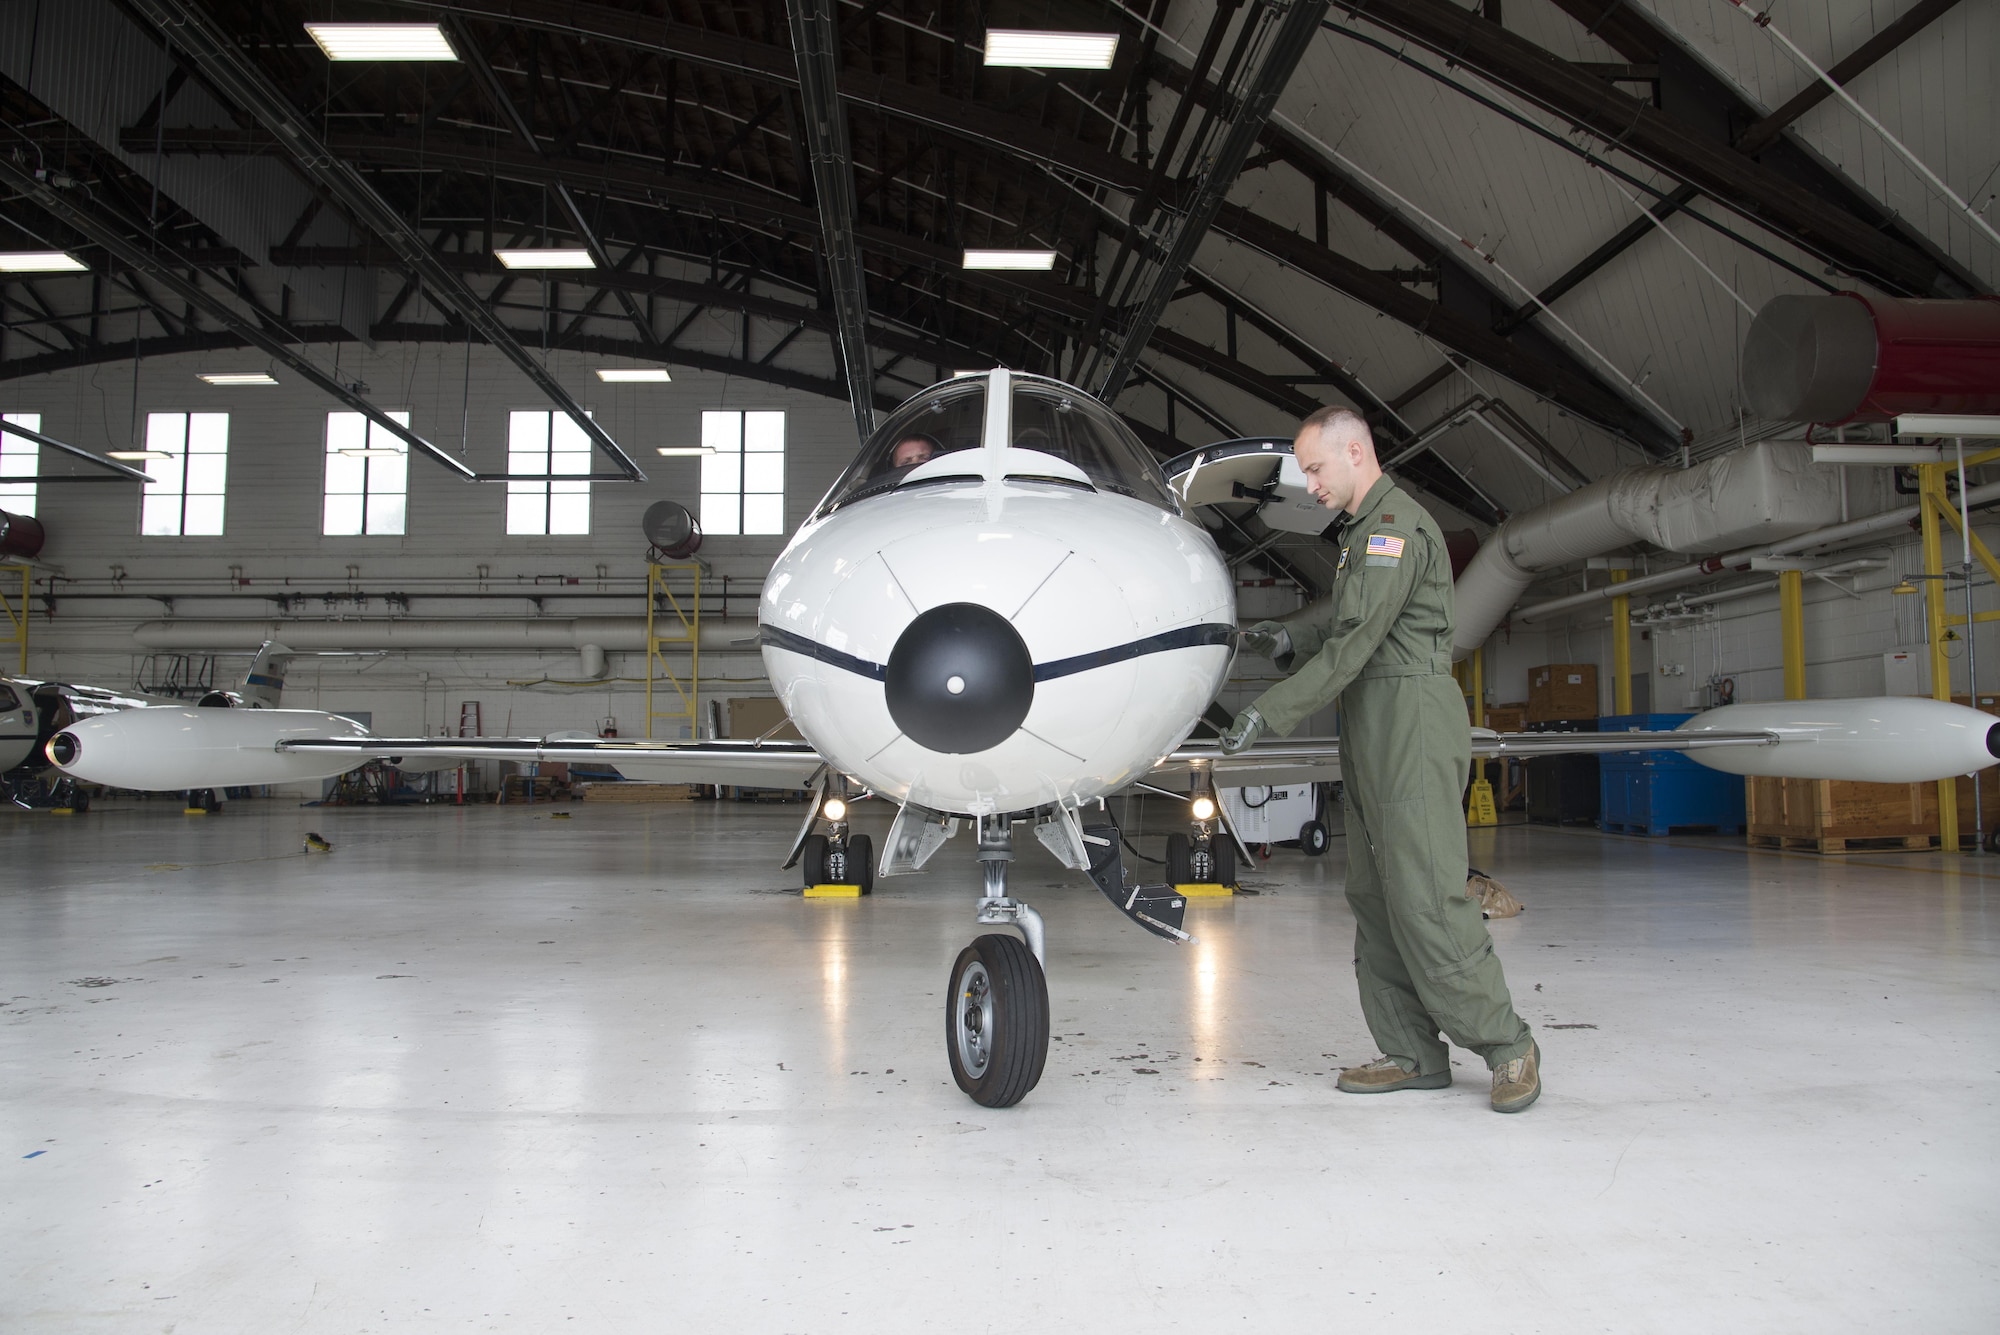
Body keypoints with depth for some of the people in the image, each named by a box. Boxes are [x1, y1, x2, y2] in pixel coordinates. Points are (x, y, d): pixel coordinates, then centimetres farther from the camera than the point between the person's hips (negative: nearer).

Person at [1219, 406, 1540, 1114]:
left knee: (1425, 897, -11)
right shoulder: (1365, 530, 21)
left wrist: (1268, 712, -21)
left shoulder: (1395, 526, -12)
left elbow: (1354, 642, -19)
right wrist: (1287, 636, 2)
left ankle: (1507, 1046, 1)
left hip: (1411, 716, -10)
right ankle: (1414, 1054, 11)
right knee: (1375, 896, 7)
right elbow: (1341, 616, 22)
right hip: (1372, 733, 10)